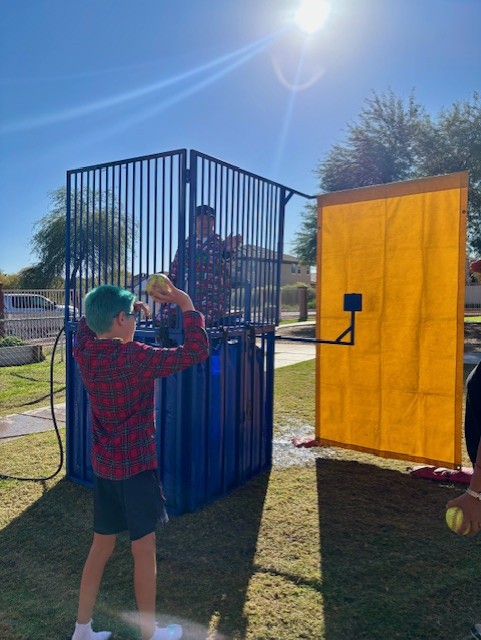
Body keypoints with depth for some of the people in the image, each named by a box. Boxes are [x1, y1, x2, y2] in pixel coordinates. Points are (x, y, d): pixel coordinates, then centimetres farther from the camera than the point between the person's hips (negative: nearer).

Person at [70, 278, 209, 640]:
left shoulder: (84, 352, -4)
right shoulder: (135, 358, -23)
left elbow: (88, 322, 20)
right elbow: (196, 351, -23)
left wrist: (125, 304, 9)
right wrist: (186, 304, -15)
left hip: (103, 466, 7)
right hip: (136, 466, -6)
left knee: (102, 546, 20)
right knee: (144, 550, 10)